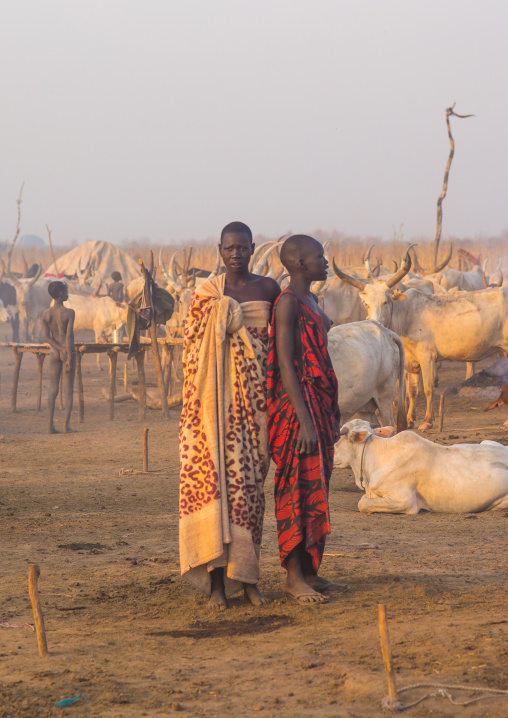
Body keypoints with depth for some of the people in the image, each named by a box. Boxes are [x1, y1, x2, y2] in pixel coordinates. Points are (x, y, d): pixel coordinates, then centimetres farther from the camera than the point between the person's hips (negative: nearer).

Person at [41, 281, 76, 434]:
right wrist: (69, 358, -16)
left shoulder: (46, 314, 1)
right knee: (68, 389, 2)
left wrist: (61, 349, -9)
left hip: (54, 353, 4)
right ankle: (67, 426, 1)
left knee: (53, 390, 5)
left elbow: (46, 336, -6)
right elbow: (69, 336, -17)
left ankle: (51, 425, -2)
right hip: (69, 353, -4)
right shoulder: (69, 313, -13)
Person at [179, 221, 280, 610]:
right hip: (216, 399, -2)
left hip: (253, 399, 2)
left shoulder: (268, 289, 8)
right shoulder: (207, 293, 4)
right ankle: (216, 581, -6)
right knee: (213, 479, -8)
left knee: (249, 482, 2)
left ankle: (247, 576, 9)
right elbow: (194, 348, 5)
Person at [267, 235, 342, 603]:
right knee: (298, 488, -7)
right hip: (296, 405, -9)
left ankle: (309, 572, 15)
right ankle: (294, 576, -4)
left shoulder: (311, 301, 16)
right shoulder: (288, 303, -12)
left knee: (315, 488, 10)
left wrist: (331, 413, 19)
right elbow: (285, 363, -18)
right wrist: (304, 420, -23)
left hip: (319, 405, 9)